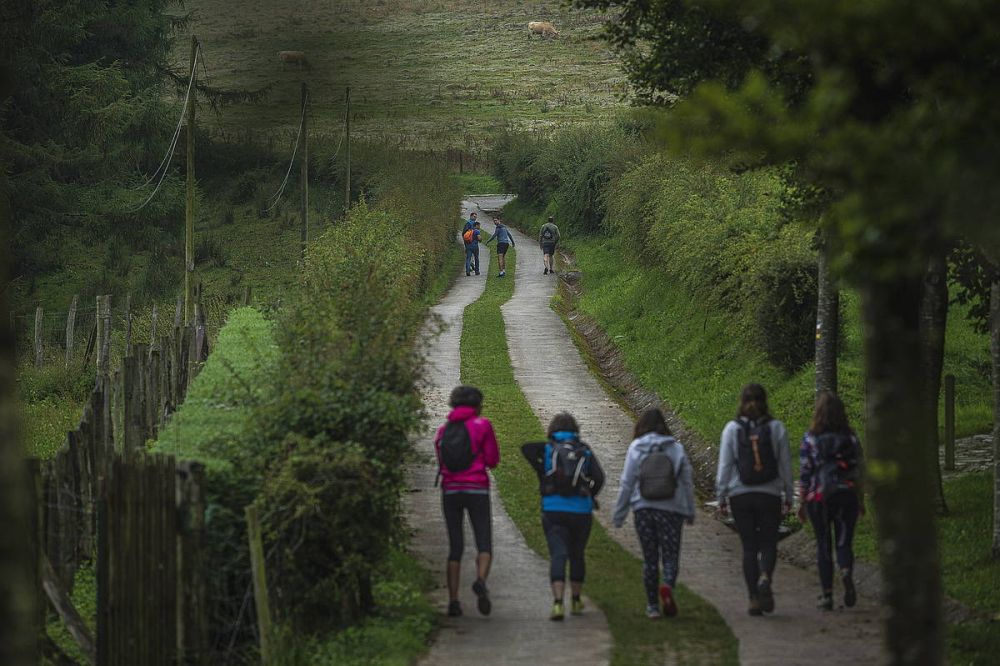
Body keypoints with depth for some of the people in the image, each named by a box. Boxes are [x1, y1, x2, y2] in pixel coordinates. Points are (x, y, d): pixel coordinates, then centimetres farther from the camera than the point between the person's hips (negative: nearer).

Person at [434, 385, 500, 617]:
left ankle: (453, 600, 1)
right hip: (477, 490, -3)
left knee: (455, 548, 10)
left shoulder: (443, 430, 12)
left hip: (450, 491, 3)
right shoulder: (483, 425, 0)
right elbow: (492, 460, 0)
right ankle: (481, 581, -32)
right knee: (484, 546, -1)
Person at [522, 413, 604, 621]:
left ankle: (558, 603, -24)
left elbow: (526, 448, -10)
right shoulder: (585, 451, 5)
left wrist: (541, 471, 0)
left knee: (558, 556, -8)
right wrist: (590, 496, 10)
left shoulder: (548, 448, 4)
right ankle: (576, 601, 29)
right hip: (581, 511, 1)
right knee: (577, 555, 19)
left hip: (553, 510, -1)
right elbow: (599, 478, -5)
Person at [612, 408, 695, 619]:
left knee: (650, 558, 10)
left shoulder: (635, 449, -1)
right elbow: (688, 481, 4)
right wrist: (690, 512, 14)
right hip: (671, 510, 0)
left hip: (643, 509, 0)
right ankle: (667, 585, -27)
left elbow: (627, 483, -1)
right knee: (670, 556, 4)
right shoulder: (676, 449, 1)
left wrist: (618, 514, 6)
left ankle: (652, 606, 12)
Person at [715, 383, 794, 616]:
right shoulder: (776, 428, -2)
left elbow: (724, 466, -2)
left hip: (740, 496, 0)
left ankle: (754, 598, 4)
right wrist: (788, 497, 9)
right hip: (770, 495, 0)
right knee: (768, 543, 10)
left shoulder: (732, 429, -3)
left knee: (749, 547, 8)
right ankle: (765, 578, -20)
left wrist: (721, 498, 4)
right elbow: (785, 465, 1)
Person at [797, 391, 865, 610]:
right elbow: (859, 471, 4)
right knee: (844, 543, 7)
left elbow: (804, 473, -4)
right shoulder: (850, 438, 1)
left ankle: (826, 595, 8)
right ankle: (846, 572, -25)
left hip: (818, 498, -1)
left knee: (823, 547, 8)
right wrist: (861, 501, 12)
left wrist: (802, 502, 4)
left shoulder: (810, 439, -5)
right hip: (847, 495, 1)